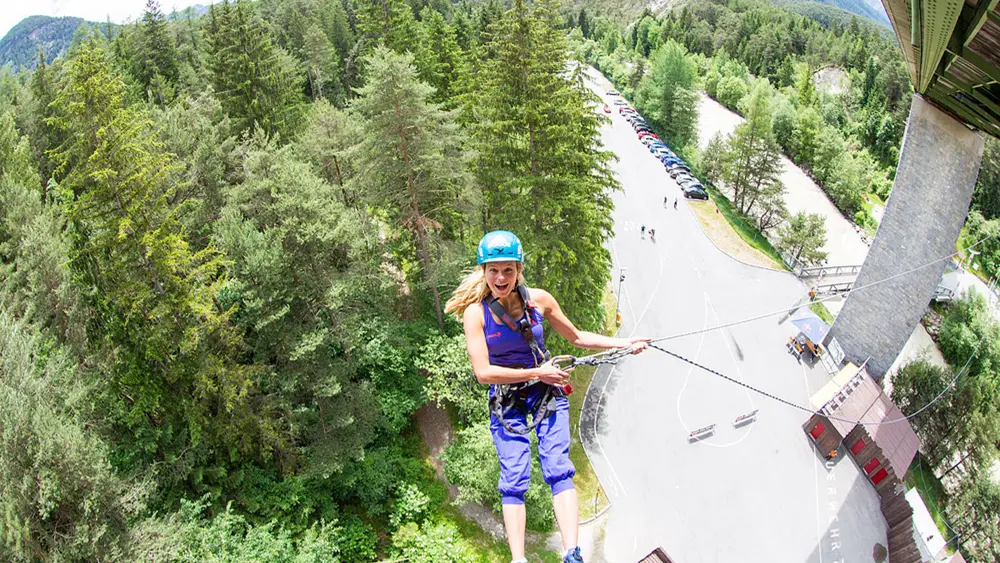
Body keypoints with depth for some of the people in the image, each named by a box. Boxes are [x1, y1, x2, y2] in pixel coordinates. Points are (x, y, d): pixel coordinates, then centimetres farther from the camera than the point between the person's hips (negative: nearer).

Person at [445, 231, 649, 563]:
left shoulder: (538, 299, -8)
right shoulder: (475, 312, -14)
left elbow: (576, 337, 7)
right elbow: (483, 372, -17)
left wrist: (625, 344, 4)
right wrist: (536, 373, -15)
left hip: (547, 393, 1)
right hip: (506, 402, -1)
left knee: (558, 470, -12)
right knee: (514, 481, -6)